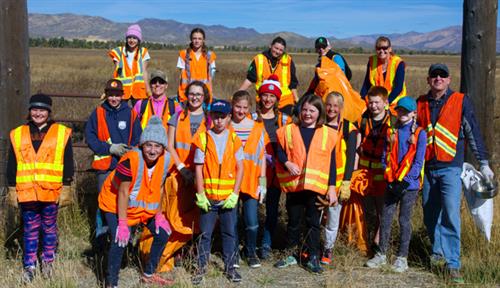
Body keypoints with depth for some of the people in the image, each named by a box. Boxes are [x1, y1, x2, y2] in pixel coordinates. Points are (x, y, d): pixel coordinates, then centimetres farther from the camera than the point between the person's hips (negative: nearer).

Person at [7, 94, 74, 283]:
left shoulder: (62, 133, 2)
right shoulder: (18, 135, 8)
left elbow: (68, 163, 2)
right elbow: (12, 165, 11)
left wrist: (66, 187, -1)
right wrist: (12, 188, 8)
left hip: (51, 192, -1)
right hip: (27, 192, 1)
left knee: (49, 228, 11)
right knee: (30, 230, 7)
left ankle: (48, 261, 27)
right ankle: (29, 266, 16)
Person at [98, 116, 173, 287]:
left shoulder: (165, 159, -14)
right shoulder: (130, 160, -32)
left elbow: (159, 188, -1)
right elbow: (123, 192, -26)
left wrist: (159, 215, 1)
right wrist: (122, 223, -25)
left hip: (146, 207, 7)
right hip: (116, 205, -6)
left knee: (163, 233, 8)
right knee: (120, 240, -22)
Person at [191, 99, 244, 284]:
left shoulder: (234, 139, 1)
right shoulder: (203, 138, -2)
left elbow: (240, 168, 0)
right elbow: (199, 168, -3)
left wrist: (234, 194, -8)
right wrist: (200, 195, -8)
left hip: (229, 197, 1)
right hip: (208, 197, -1)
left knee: (229, 233, 8)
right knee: (205, 233, 7)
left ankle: (229, 267, 21)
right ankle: (202, 267, 20)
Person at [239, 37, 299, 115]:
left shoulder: (288, 60, 1)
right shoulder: (259, 59, 0)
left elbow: (292, 83, 8)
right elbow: (249, 80, 3)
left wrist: (296, 99, 9)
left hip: (285, 102, 0)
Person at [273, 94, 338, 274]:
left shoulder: (327, 134, 2)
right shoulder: (289, 130, 4)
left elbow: (331, 163, 2)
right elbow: (280, 152, 4)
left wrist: (332, 188, -2)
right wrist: (287, 163, -17)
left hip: (317, 186, -1)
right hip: (293, 184, 1)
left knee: (313, 222, 6)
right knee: (293, 220, 13)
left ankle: (313, 258, 15)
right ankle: (292, 254, 26)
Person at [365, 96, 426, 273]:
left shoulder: (419, 134, -3)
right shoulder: (392, 132, 10)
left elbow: (418, 162, -8)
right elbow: (385, 157, 9)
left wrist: (404, 182, -15)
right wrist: (390, 179, -3)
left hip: (409, 184, -4)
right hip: (392, 184, 4)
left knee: (404, 220, 2)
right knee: (385, 218, 5)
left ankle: (402, 258, 11)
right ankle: (381, 254, 14)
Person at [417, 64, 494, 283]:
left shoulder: (461, 102, 0)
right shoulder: (420, 104, 9)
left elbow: (473, 133, 2)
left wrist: (484, 164, 3)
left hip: (450, 167, -4)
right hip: (427, 168, 4)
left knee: (450, 214, -13)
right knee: (430, 216, 10)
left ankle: (453, 264, -10)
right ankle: (438, 252, 31)